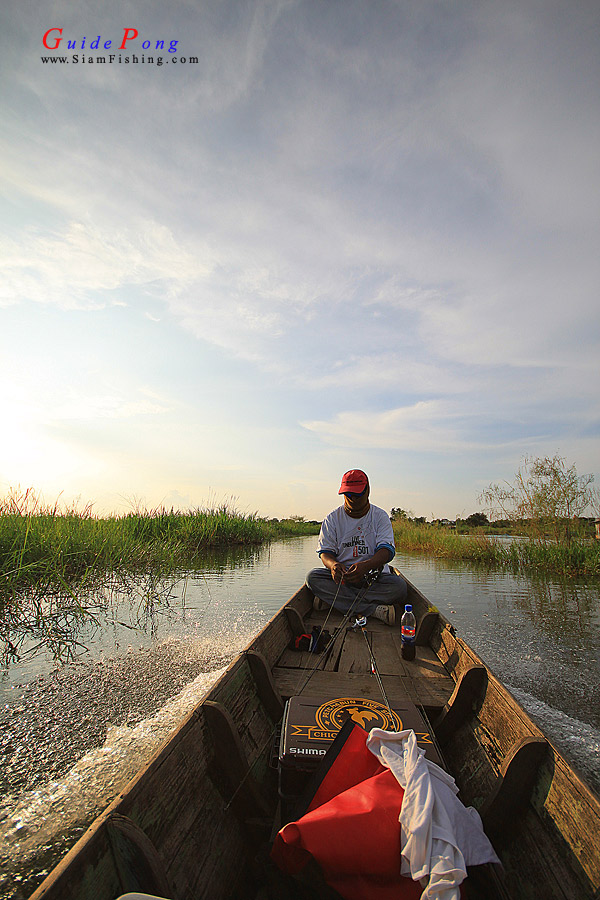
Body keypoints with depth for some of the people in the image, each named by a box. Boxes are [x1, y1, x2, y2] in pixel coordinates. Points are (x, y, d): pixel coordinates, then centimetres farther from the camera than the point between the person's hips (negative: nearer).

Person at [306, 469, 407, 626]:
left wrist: (366, 565, -33)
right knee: (312, 577, -26)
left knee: (399, 586, -30)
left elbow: (387, 550, -11)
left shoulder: (380, 516, 1)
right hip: (342, 575, 1)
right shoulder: (332, 519, 4)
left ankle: (330, 599, -25)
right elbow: (325, 552, -2)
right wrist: (333, 564, -28)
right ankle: (374, 609, -30)